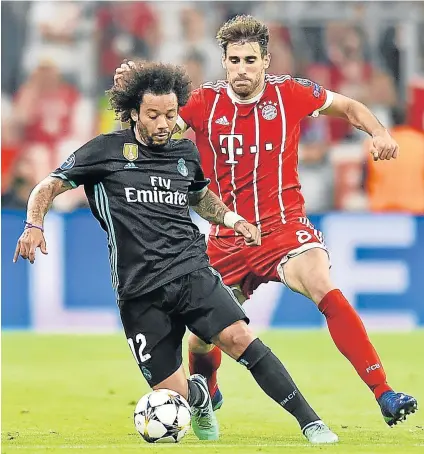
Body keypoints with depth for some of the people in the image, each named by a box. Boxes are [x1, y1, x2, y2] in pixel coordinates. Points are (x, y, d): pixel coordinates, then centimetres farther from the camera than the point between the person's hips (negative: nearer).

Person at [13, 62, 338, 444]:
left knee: (239, 337, -25)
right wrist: (34, 226, -15)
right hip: (139, 291, -2)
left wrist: (232, 219, 17)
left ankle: (310, 423, -21)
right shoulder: (107, 150, 1)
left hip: (191, 270, 2)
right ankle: (198, 395, 34)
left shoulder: (186, 153, 13)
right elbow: (48, 188, 4)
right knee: (173, 394, -5)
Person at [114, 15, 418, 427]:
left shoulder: (289, 93, -5)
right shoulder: (204, 102, -4)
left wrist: (379, 133, -9)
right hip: (226, 237, 2)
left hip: (284, 226, -2)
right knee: (202, 335, 10)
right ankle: (204, 395, 47)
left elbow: (348, 106, 9)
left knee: (325, 291, -29)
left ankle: (384, 396, -30)